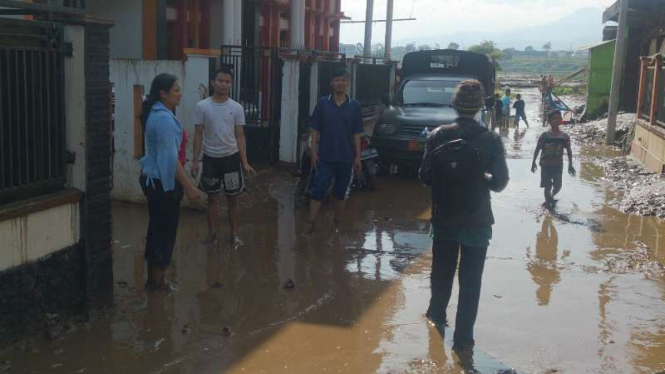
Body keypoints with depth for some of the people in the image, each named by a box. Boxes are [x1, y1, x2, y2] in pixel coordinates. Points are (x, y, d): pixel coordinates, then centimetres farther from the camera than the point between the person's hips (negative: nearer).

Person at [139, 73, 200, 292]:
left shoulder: (156, 114, 11)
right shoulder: (164, 118, -20)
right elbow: (171, 158, -24)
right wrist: (188, 186, -21)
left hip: (153, 179, 10)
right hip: (163, 182, -10)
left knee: (157, 228, 16)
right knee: (166, 230, 0)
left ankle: (153, 277, 25)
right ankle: (158, 281, 10)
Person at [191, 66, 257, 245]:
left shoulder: (237, 108, -2)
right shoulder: (202, 106, -4)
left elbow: (240, 136, 1)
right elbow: (198, 135, 0)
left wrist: (245, 163, -4)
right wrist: (195, 161, -4)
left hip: (231, 157, 0)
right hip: (211, 158, 0)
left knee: (232, 199, 7)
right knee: (213, 198, 10)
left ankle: (234, 234, 18)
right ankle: (212, 233, 20)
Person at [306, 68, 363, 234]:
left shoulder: (354, 106, 1)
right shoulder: (322, 103, -1)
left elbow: (356, 134, 3)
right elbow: (315, 129, 1)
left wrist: (358, 156, -1)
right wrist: (313, 151, -5)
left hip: (346, 158, 1)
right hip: (325, 157, -1)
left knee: (342, 193, 11)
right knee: (318, 191, -5)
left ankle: (337, 224, 27)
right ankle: (311, 225, -2)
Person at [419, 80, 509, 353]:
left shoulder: (437, 136, -9)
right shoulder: (491, 140, -12)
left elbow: (425, 176, -6)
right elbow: (499, 182, -8)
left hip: (443, 218, 2)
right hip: (477, 221, -2)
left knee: (442, 271, 22)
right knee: (470, 280, 7)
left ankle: (437, 314, 42)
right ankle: (462, 337, 10)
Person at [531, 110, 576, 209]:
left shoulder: (564, 136, -5)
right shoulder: (544, 136, -9)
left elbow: (569, 151, 3)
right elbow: (537, 149, 0)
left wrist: (570, 166, 1)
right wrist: (533, 163, 2)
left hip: (558, 165, 2)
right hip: (546, 165, -2)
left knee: (558, 186, 4)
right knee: (547, 187, 0)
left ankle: (551, 197, 35)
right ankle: (548, 202, 20)